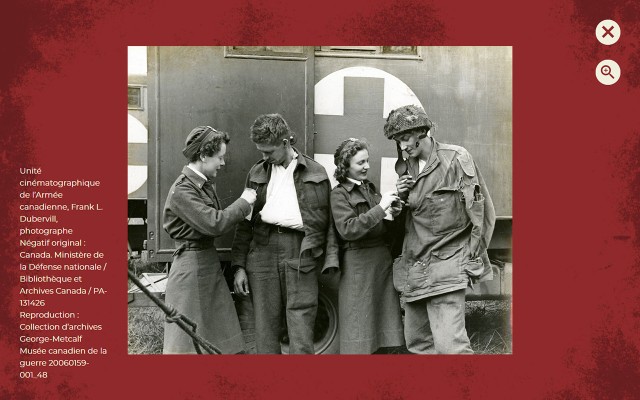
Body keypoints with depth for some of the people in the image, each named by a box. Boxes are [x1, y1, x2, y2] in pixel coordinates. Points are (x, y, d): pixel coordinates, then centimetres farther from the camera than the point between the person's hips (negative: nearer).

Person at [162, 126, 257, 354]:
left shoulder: (206, 184, 10)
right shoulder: (182, 190, -17)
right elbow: (213, 224, -24)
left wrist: (243, 208, -1)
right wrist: (244, 203, -13)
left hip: (210, 261, 9)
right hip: (191, 264, -9)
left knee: (224, 336, 11)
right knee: (188, 338, 3)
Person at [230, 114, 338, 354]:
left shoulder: (316, 173, 7)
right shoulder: (257, 173, 14)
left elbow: (327, 220, 6)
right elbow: (245, 222, 13)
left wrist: (330, 261, -4)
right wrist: (239, 266, 7)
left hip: (301, 254, -2)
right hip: (263, 251, 3)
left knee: (301, 331, -2)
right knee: (265, 328, 7)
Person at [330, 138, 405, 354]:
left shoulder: (369, 188, 14)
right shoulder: (339, 194, -7)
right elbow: (348, 229, -21)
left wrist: (393, 212, 1)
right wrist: (380, 208, -22)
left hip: (383, 260, 7)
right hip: (358, 264, -7)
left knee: (383, 316, 11)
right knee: (358, 322, 0)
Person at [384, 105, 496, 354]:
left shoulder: (456, 158, -7)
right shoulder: (409, 165, 12)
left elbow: (480, 210, -8)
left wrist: (473, 259, -6)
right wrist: (402, 196, -1)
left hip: (446, 269, -7)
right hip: (413, 268, 7)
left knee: (450, 346, -14)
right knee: (416, 342, 13)